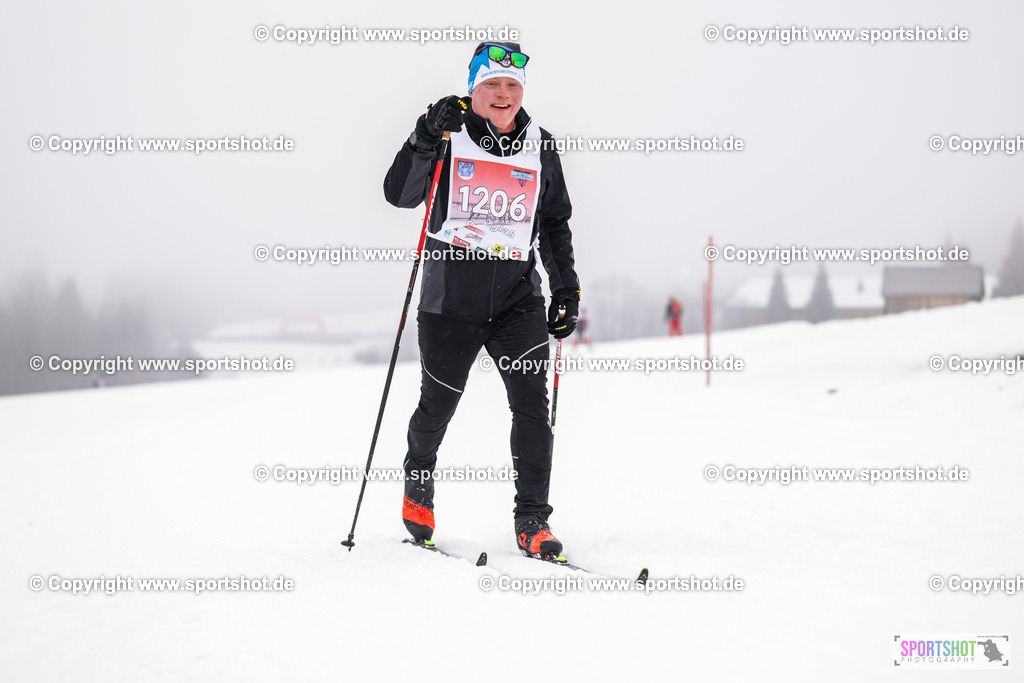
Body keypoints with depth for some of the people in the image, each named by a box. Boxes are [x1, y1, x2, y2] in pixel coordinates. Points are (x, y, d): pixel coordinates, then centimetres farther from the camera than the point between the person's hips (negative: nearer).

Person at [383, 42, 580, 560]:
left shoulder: (540, 148, 8)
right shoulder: (448, 135, -2)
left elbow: (554, 224, 18)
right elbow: (399, 195, -11)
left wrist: (566, 289, 12)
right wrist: (426, 138, -23)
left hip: (518, 297, 2)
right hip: (450, 297, -2)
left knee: (532, 404, -11)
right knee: (437, 406, 9)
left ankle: (532, 521, -5)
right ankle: (417, 484, 39)